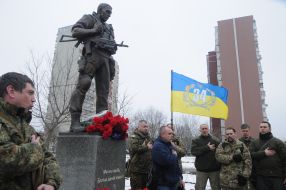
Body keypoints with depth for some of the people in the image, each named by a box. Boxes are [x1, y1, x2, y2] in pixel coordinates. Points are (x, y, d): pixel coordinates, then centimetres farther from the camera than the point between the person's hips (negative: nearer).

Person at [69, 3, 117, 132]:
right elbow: (75, 31, 2)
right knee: (83, 85, -17)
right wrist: (94, 31, -5)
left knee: (103, 89, -3)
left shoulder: (109, 27, 33)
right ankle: (75, 121, -19)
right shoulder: (89, 18, 15)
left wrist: (114, 46, 10)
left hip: (105, 58, 7)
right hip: (92, 55, -7)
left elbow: (111, 44, 32)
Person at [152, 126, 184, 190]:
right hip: (163, 183, -9)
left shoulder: (169, 145, 13)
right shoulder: (157, 146, -18)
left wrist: (180, 178, 17)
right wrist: (174, 156, -10)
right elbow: (167, 161, -30)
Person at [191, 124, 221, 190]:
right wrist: (207, 148, -16)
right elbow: (193, 151, -15)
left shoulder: (215, 140, 3)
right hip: (201, 170, -1)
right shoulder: (195, 141, 2)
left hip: (215, 169, 1)